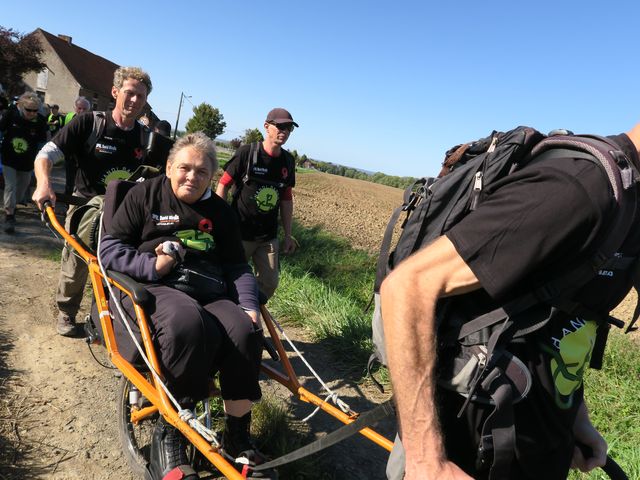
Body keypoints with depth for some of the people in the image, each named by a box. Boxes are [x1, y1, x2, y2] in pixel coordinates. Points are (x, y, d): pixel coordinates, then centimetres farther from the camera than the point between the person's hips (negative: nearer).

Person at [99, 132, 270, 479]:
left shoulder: (220, 211, 20)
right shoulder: (144, 194, 10)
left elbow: (237, 266, 19)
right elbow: (109, 248, 5)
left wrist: (249, 304, 1)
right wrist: (151, 265, -13)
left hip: (211, 293, 4)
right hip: (154, 287, -3)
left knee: (246, 332, -28)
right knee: (188, 324, -39)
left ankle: (236, 437, -9)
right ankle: (168, 436, -21)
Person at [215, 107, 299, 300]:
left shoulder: (288, 161, 4)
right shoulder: (247, 153, -10)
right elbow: (223, 185, -6)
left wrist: (288, 235, 11)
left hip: (269, 237, 5)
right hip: (240, 233, -4)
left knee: (269, 283, 7)